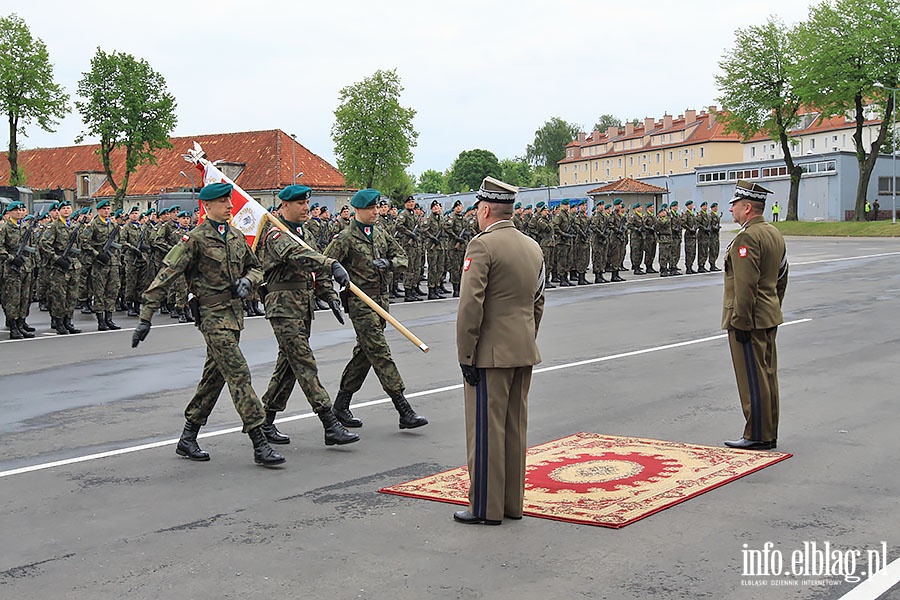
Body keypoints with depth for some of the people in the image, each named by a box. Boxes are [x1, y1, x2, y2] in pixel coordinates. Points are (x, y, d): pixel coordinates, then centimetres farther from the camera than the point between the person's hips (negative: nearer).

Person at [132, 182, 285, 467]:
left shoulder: (237, 236, 12)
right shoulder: (195, 239, -10)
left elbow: (255, 267, 24)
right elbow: (165, 276, -12)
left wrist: (247, 281, -1)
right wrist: (145, 318, -15)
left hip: (235, 315, 8)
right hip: (213, 316, -8)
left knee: (213, 378, 13)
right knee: (239, 375, -12)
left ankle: (187, 439, 25)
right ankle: (260, 445, -11)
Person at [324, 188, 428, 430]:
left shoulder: (380, 234, 14)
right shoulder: (345, 238, -6)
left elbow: (402, 256, 17)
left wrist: (389, 263, -4)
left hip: (381, 299, 8)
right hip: (360, 302, -8)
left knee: (364, 352, 12)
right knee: (380, 353, -10)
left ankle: (341, 405, 23)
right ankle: (404, 410, -12)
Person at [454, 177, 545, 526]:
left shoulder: (482, 245, -13)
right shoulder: (533, 247, 11)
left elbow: (471, 305, -18)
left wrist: (465, 355, -13)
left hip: (491, 353, -8)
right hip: (524, 352, 8)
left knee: (486, 429, 0)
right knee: (515, 428, 14)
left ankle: (486, 507, 6)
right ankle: (513, 502, 21)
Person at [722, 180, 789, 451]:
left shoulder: (747, 237, -18)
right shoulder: (775, 234, 13)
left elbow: (746, 284, -23)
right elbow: (781, 279, 19)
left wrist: (741, 322, -20)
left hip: (749, 319, -10)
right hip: (770, 317, 10)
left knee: (753, 380, -3)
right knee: (767, 376, 14)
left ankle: (757, 436, 3)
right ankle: (769, 434, 21)